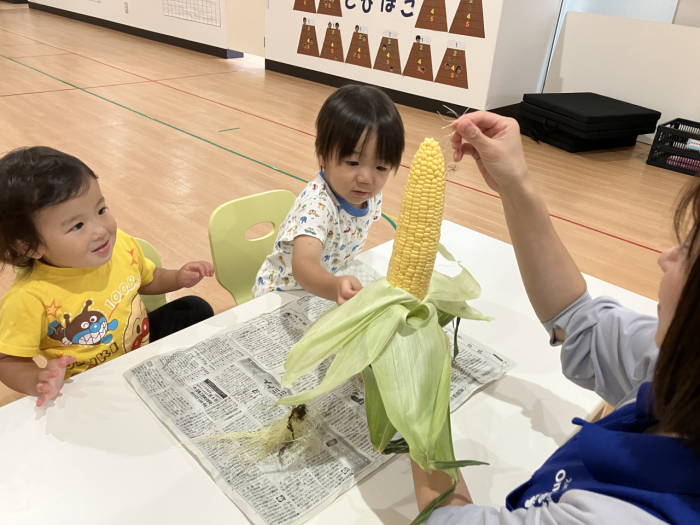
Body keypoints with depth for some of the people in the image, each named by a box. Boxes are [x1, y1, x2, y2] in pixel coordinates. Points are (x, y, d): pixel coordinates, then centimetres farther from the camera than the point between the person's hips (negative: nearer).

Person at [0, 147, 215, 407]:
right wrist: (36, 381, -40)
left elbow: (147, 279, 9)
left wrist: (178, 278, -9)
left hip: (145, 342, 5)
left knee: (196, 309, 6)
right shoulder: (29, 298, -30)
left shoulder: (123, 246, -14)